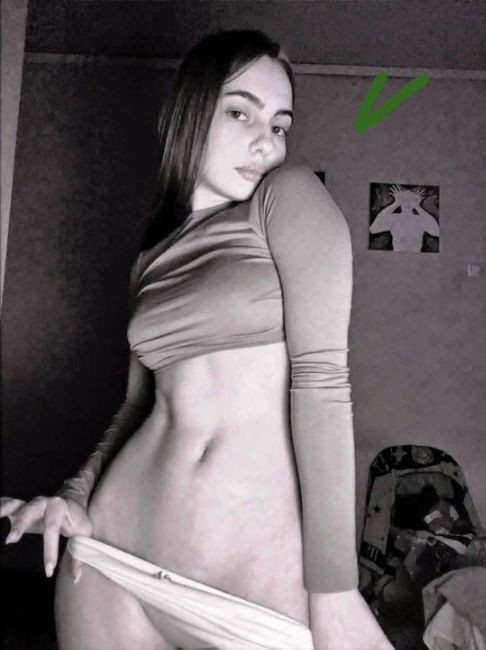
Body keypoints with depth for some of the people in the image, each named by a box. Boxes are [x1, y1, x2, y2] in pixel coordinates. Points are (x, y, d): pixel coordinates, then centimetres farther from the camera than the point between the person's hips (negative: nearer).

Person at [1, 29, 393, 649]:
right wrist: (77, 495, -1)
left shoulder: (290, 193, -2)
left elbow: (321, 375, -12)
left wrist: (334, 589, -15)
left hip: (266, 563, -3)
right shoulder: (151, 255, 11)